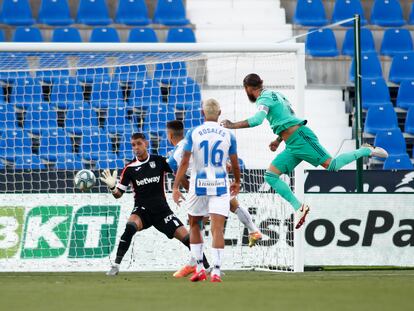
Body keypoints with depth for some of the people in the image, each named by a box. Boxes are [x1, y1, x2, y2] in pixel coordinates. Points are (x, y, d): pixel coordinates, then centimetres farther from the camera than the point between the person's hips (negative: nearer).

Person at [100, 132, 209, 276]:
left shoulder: (159, 161, -2)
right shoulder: (129, 168, -2)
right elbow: (118, 194, -1)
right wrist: (112, 187, -22)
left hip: (162, 209, 1)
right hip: (142, 210, -1)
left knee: (185, 236, -6)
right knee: (130, 227, -33)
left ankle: (206, 266, 12)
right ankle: (116, 265, -28)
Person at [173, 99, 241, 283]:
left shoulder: (193, 133, -3)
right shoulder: (228, 135, 1)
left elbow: (184, 162, -6)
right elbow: (235, 164, 9)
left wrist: (176, 187, -4)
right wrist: (237, 182, 27)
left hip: (198, 185, 0)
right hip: (220, 185, 0)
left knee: (194, 225, 18)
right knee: (218, 229, -4)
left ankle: (199, 267, 16)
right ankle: (216, 271, -15)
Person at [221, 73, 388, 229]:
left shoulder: (264, 99, -6)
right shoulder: (274, 94, 25)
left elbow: (257, 119, -25)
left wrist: (233, 125, -19)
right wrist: (278, 140, 30)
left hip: (300, 137, -10)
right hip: (292, 145, 10)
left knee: (331, 165, -14)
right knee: (270, 175, 0)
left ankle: (366, 151, 4)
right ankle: (299, 207, -7)